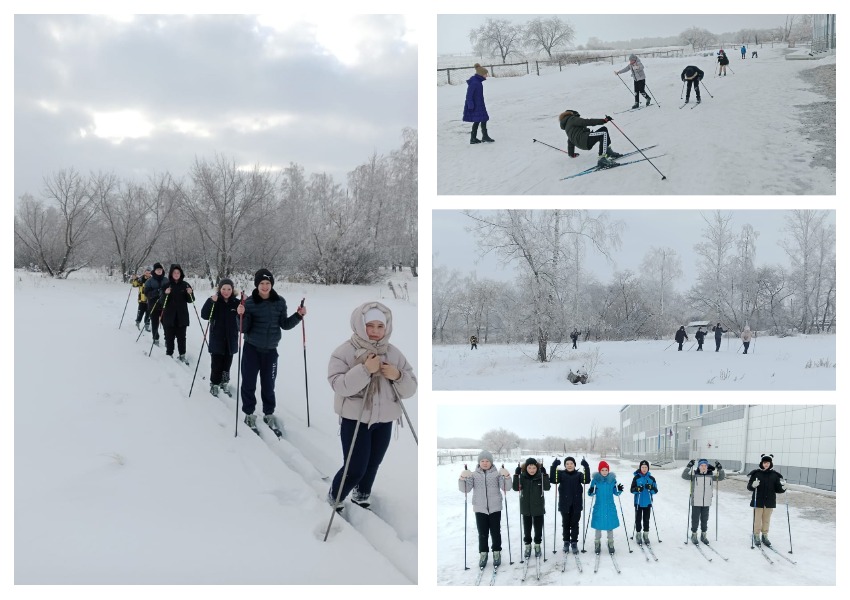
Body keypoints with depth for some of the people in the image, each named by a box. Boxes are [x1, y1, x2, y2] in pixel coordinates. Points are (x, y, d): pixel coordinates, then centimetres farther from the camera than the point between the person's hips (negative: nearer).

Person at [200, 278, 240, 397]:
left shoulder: (235, 302, -1)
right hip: (216, 339, -2)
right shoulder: (214, 301, -7)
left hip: (231, 340, 2)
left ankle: (224, 384, 27)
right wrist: (211, 301, -31)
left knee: (227, 364, 12)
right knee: (216, 364, 0)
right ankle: (214, 385, 14)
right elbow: (204, 315, -18)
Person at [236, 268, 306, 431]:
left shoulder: (280, 302, -1)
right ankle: (249, 413, 19)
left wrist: (298, 315, -7)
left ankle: (269, 414, 24)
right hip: (252, 349, -2)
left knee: (268, 384, 9)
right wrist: (241, 315, -26)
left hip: (270, 350, 2)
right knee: (248, 383, 4)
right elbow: (244, 329, -9)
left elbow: (285, 325, 6)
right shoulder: (250, 303, -9)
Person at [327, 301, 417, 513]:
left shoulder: (393, 353, 1)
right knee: (355, 468, -6)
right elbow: (339, 385, -23)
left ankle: (362, 498, 39)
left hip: (383, 420, 4)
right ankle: (334, 501, 20)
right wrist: (365, 369, -31)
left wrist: (398, 376, -20)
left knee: (372, 465, 15)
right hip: (355, 418, -4)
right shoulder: (345, 351, -11)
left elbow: (410, 389, 1)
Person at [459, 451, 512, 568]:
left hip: (495, 508, -1)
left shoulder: (497, 474, 0)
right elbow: (465, 489, -5)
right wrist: (463, 479, -23)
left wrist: (507, 477, -26)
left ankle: (496, 553, 22)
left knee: (495, 532, 7)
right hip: (480, 509, 1)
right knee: (482, 533, 5)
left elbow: (506, 488, -8)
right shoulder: (474, 475, 3)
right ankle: (483, 554, 17)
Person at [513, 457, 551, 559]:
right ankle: (527, 546, 24)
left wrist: (545, 475, -30)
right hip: (526, 507, 0)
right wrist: (516, 475, -28)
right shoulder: (522, 477, -7)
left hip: (538, 507, 0)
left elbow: (547, 488, -19)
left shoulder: (540, 476, -9)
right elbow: (516, 488, -16)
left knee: (538, 527, 10)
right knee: (527, 528, 10)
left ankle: (537, 545, 27)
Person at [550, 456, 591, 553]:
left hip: (576, 505, 0)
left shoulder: (579, 474, 2)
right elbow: (554, 480, -16)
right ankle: (566, 542, 24)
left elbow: (586, 480, -15)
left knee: (575, 524, 4)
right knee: (566, 524, 10)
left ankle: (574, 543, 14)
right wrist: (554, 467, -27)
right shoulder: (561, 474, 1)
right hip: (564, 504, 0)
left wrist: (586, 468, -26)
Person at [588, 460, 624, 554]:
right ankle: (597, 544, 21)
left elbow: (615, 493, 6)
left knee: (610, 526, 8)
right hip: (599, 507, -1)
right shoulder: (595, 479, -5)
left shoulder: (612, 479, -1)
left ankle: (611, 544, 23)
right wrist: (591, 492, -22)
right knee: (598, 526, 5)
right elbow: (591, 493, 0)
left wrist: (619, 490, -14)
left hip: (610, 507, 1)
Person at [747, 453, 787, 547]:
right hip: (758, 501, -2)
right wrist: (753, 485, -25)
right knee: (757, 519, 3)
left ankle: (764, 536, 22)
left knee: (766, 520, 10)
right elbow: (749, 487, -3)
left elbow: (777, 489, 4)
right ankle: (756, 536, 15)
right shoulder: (756, 473, -4)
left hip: (770, 502, 2)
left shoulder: (774, 475, 3)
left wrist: (783, 488, -15)